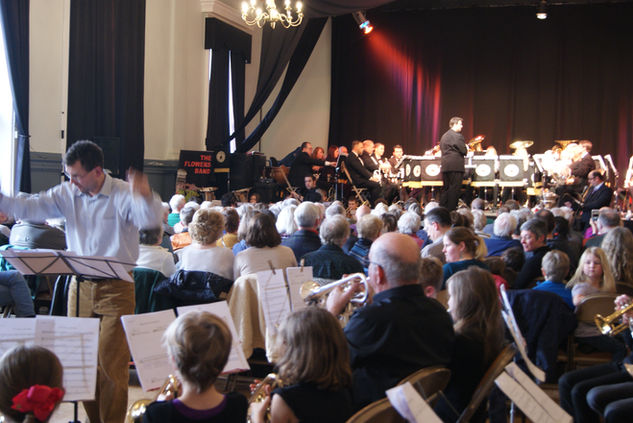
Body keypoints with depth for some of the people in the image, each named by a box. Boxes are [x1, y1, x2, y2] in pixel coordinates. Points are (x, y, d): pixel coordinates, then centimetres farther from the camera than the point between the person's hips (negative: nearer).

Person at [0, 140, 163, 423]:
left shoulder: (123, 195, -10)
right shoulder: (67, 194, 4)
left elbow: (151, 220, -25)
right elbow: (28, 208, 3)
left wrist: (146, 197, -46)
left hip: (116, 288, -5)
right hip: (80, 286, 5)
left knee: (111, 363, -4)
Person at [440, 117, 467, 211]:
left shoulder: (444, 136, 17)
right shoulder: (457, 136, -12)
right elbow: (464, 150, -15)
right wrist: (466, 150, 9)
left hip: (445, 166, 9)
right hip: (456, 166, -9)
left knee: (445, 188, 13)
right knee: (454, 188, -5)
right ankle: (451, 209, -6)